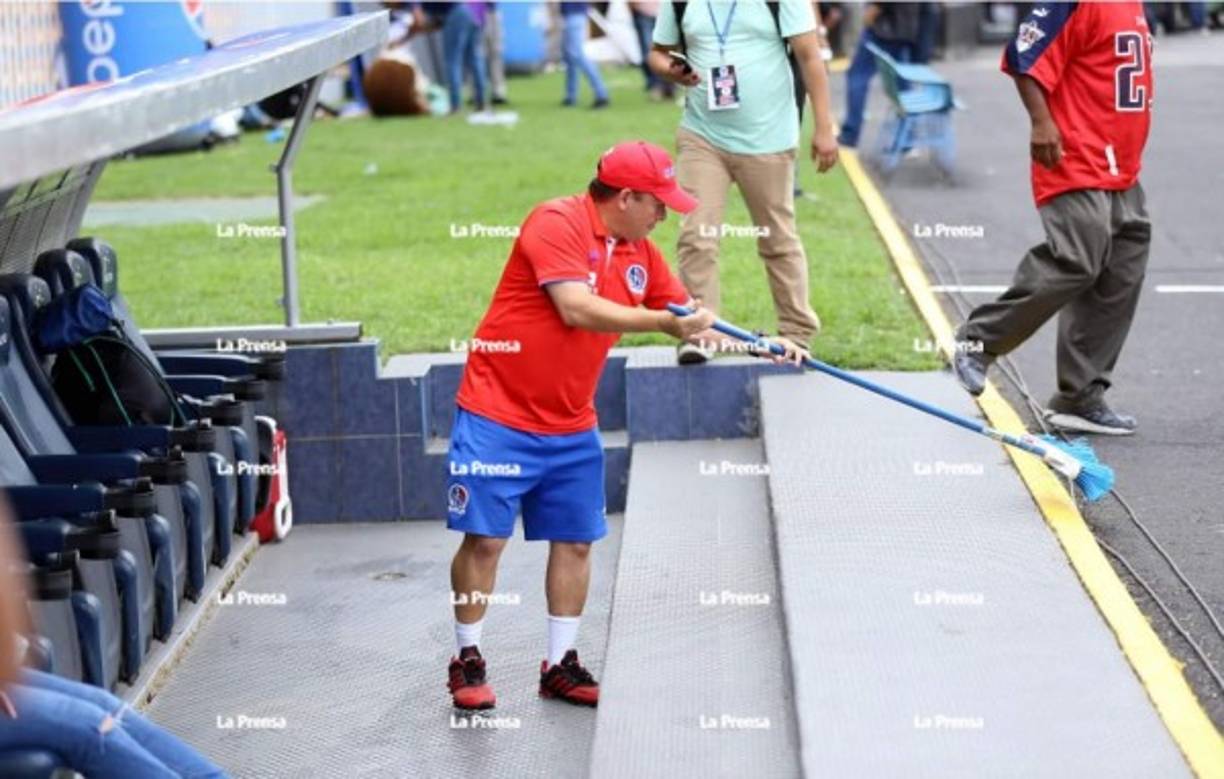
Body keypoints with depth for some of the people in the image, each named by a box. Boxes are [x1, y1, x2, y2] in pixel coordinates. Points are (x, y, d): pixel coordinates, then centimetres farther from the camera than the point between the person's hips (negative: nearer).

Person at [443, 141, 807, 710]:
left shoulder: (641, 254, 8)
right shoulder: (556, 223, -15)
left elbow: (689, 319, 16)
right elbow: (576, 309, -26)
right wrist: (664, 322, -24)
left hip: (571, 428, 7)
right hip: (498, 414, -7)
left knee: (575, 540, 5)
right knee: (485, 538, -4)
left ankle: (560, 665, 16)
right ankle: (467, 661, 10)